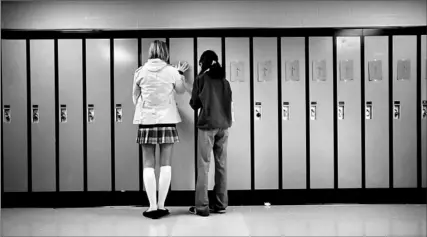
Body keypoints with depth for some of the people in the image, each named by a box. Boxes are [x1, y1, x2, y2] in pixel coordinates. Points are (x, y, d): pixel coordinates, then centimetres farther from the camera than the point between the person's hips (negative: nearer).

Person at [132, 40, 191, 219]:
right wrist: (180, 73, 31)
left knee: (148, 165, 3)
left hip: (146, 121, 0)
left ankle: (152, 207, 2)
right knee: (165, 164, 5)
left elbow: (135, 97, 10)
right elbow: (181, 90, 17)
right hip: (167, 120, 0)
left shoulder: (140, 72, 1)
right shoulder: (171, 71, -1)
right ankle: (161, 206, 7)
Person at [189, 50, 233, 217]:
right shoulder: (224, 80, 11)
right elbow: (228, 102, 16)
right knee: (221, 165, 8)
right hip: (223, 126, 5)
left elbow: (194, 104, 2)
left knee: (203, 166, -1)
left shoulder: (201, 78, -1)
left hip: (207, 125, -4)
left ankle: (202, 206, -1)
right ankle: (221, 204, 12)